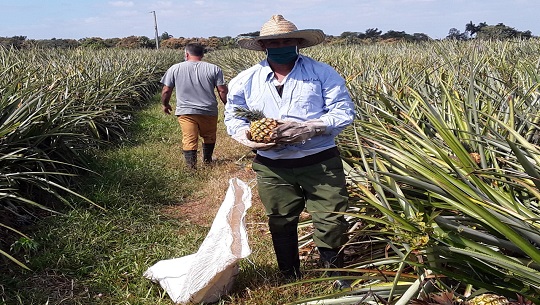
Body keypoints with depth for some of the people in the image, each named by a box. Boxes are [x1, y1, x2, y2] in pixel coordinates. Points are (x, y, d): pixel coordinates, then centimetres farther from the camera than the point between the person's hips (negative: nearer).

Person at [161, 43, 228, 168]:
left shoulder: (175, 69, 1)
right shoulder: (214, 69, -1)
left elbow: (166, 91, 3)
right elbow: (223, 91, -5)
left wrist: (165, 104, 20)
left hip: (185, 111, -1)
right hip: (209, 111, 1)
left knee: (189, 139, 2)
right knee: (209, 136, 21)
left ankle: (191, 165, -3)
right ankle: (207, 160, 37)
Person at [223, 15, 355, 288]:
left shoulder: (322, 73, -1)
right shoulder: (246, 81, 6)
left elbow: (344, 111, -5)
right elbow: (233, 118, 14)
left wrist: (308, 128, -21)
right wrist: (249, 137, -10)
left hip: (320, 162, -2)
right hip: (272, 167, 2)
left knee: (331, 221, 0)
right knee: (281, 225, 13)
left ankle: (336, 276, 25)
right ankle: (291, 280, 35)